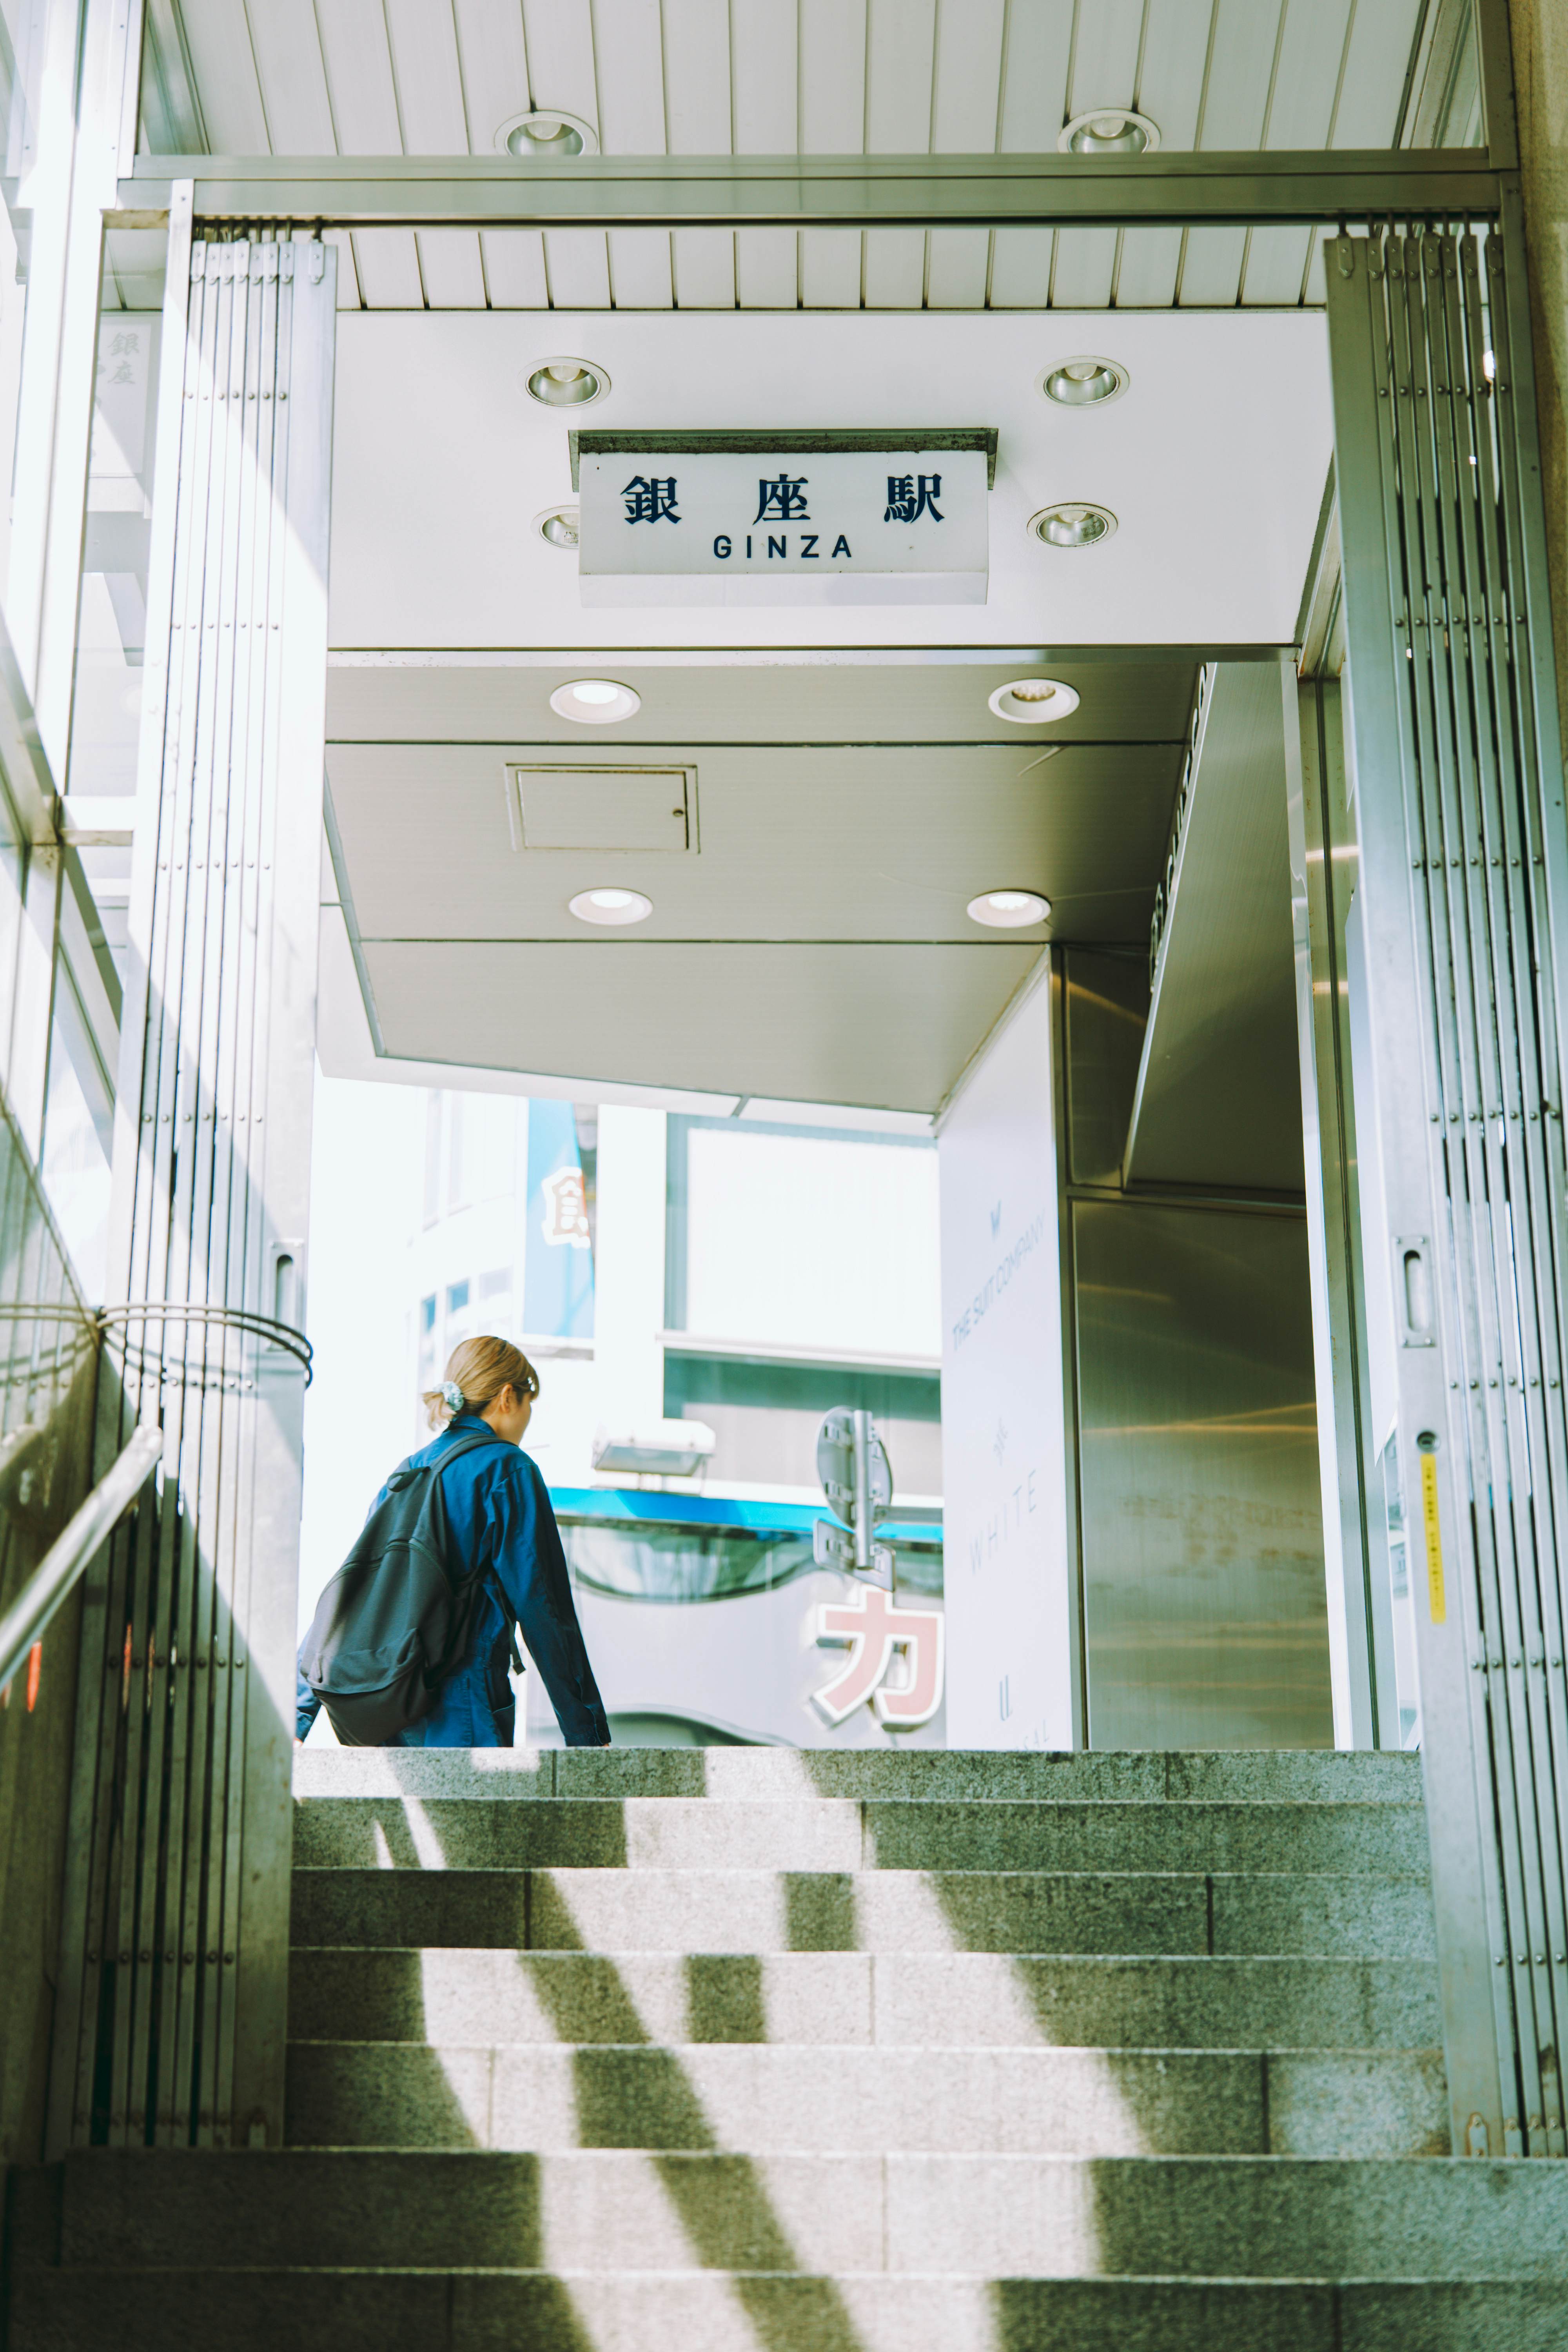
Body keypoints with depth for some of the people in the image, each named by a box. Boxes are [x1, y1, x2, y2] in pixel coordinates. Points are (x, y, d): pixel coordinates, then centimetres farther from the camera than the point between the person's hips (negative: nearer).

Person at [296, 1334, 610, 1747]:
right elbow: (540, 1607, -10)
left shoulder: (405, 1473, 16)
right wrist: (587, 1734, -8)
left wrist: (298, 1719, 20)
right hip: (462, 1721, -7)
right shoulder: (506, 1469, -4)